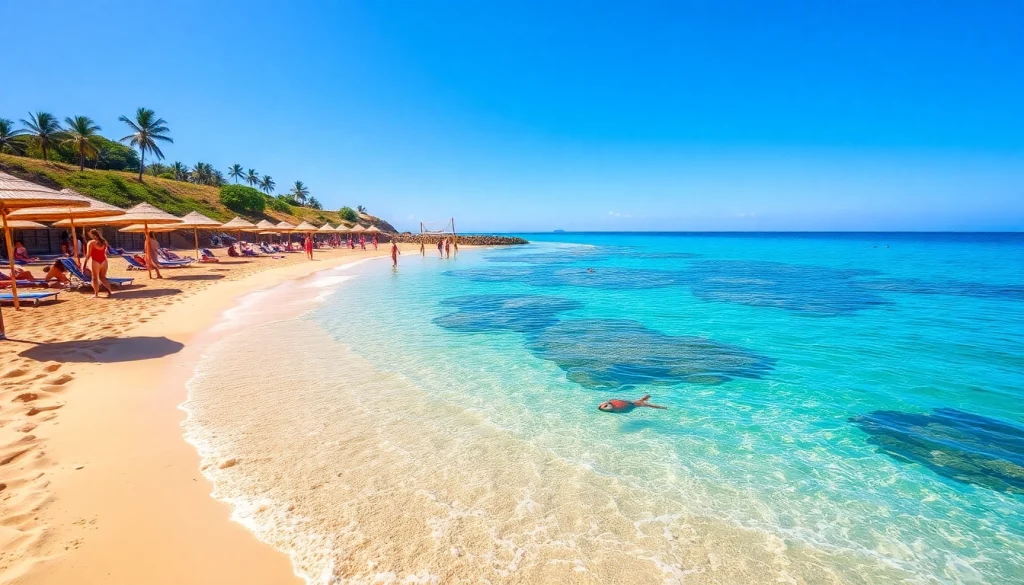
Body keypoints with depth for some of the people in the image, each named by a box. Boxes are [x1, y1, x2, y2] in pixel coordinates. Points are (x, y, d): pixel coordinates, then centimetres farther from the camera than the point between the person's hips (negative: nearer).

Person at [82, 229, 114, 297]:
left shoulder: (91, 242, -9)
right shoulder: (104, 242, 7)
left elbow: (88, 255, -9)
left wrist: (85, 263, -3)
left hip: (95, 262, -5)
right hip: (104, 261, 5)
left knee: (95, 278, 7)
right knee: (103, 277, 16)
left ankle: (96, 294, 9)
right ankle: (110, 291, 5)